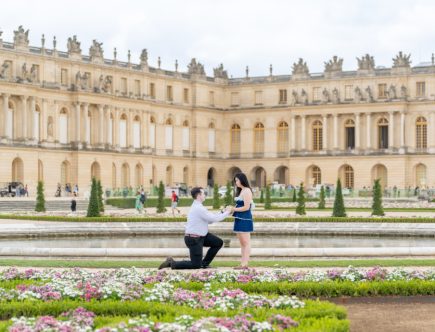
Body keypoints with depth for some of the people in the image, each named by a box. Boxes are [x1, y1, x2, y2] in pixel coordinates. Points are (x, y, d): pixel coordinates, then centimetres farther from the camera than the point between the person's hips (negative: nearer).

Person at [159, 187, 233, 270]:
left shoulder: (197, 206, 9)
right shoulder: (199, 208, -24)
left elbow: (210, 220, 13)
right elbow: (214, 219, -21)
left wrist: (223, 212, 6)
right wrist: (227, 213, -8)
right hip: (193, 240, -10)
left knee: (218, 243, 5)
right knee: (196, 265, -5)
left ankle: (204, 263, 14)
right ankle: (171, 263, 2)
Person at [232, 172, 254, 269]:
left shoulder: (246, 191, -10)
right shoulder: (241, 191, 18)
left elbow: (246, 207, -16)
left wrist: (233, 209, -12)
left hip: (245, 219, -10)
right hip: (239, 219, 10)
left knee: (246, 242, -6)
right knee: (242, 243, 10)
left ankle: (245, 264, -6)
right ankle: (243, 264, 13)